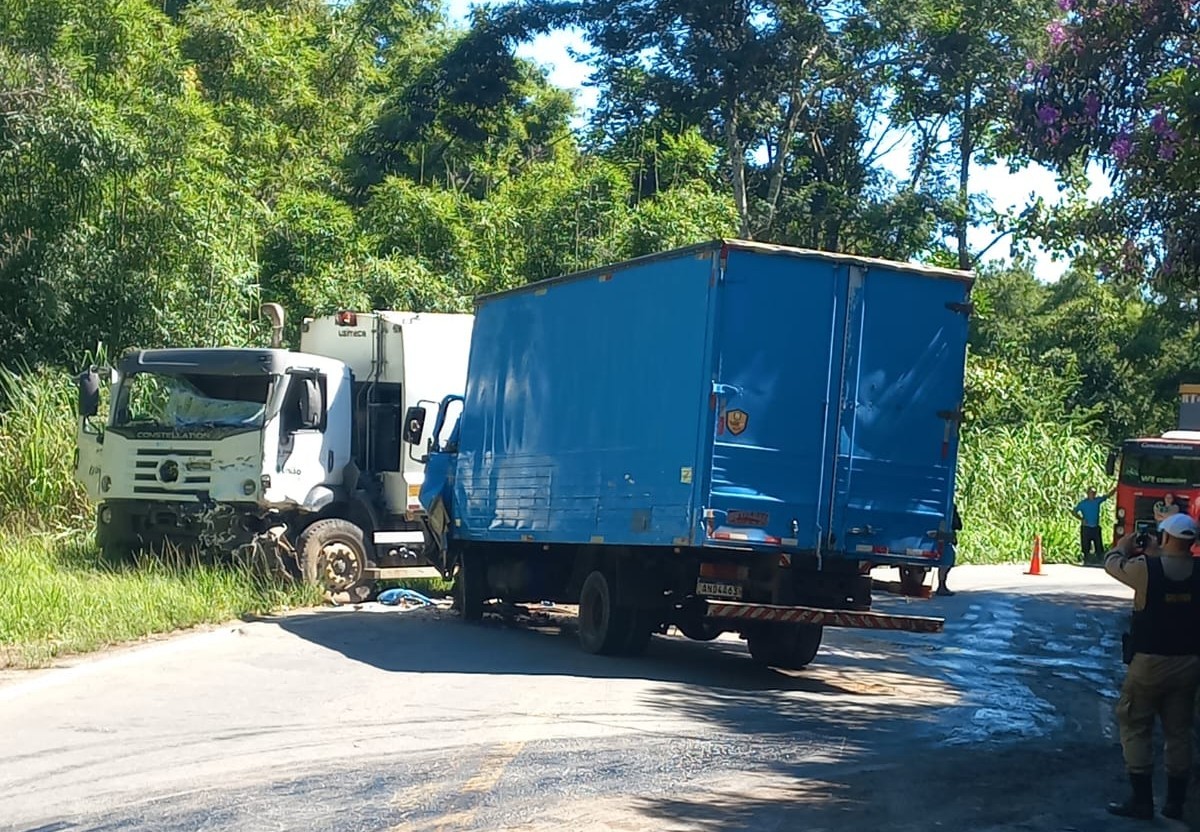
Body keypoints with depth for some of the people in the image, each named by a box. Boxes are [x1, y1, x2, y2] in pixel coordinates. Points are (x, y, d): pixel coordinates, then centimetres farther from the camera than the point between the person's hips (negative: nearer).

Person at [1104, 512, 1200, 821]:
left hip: (1149, 662, -3)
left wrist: (1125, 544, 24)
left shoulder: (1145, 569, -15)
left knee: (1135, 727, 8)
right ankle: (1175, 802, 16)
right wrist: (1156, 553, 26)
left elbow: (1112, 563, 5)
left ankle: (1142, 800, 6)